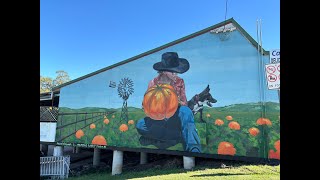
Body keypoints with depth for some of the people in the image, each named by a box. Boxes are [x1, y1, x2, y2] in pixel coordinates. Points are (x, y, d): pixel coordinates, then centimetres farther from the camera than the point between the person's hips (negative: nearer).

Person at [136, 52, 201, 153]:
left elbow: (185, 103, 2)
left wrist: (179, 102, -22)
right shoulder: (153, 83, -3)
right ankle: (181, 137, -27)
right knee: (140, 125, -30)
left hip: (176, 117, 0)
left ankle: (194, 149, -35)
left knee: (185, 111, -35)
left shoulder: (179, 82, 0)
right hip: (159, 118, 1)